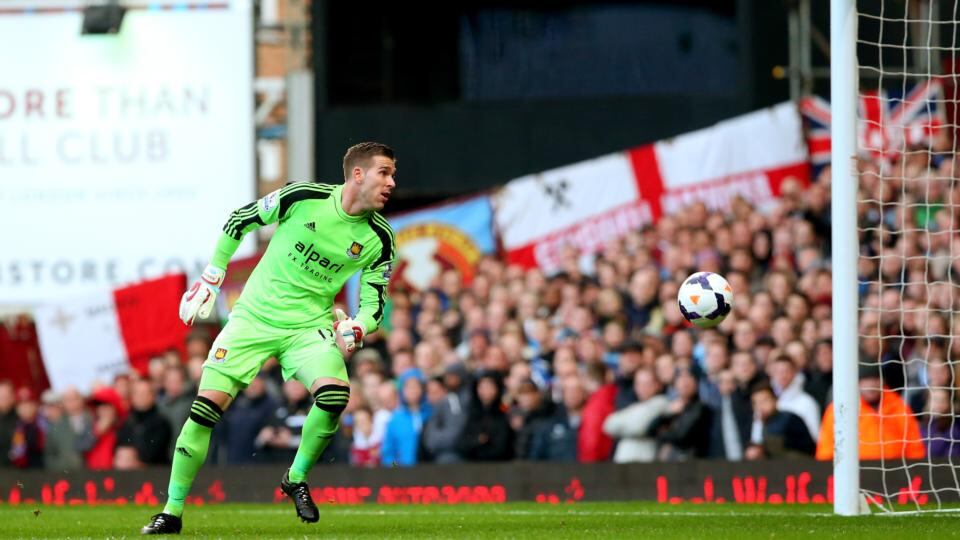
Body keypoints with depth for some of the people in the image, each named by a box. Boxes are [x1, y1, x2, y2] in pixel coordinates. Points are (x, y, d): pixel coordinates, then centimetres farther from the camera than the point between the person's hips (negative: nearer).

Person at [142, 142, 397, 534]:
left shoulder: (379, 240, -4)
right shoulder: (304, 197, -12)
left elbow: (374, 306, 3)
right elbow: (240, 219, 3)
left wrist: (356, 328, -19)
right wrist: (212, 275, 7)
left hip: (310, 325, 1)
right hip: (254, 316, -1)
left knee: (335, 395, -27)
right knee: (206, 407, -10)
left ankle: (297, 478, 0)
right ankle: (172, 512, 3)